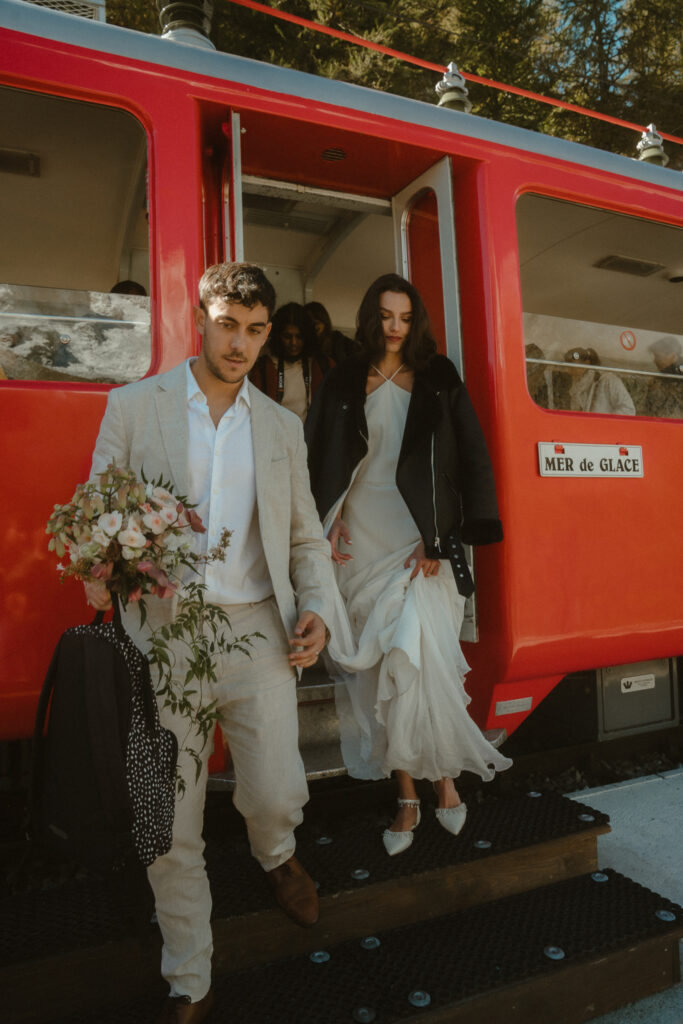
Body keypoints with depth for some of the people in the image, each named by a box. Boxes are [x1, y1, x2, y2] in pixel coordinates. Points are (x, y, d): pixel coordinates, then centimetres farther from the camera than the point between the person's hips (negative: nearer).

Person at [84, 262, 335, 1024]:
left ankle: (275, 855, 43)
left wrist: (315, 608, -2)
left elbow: (305, 535, 13)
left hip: (256, 628, 2)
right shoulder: (134, 405, 5)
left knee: (278, 795, 3)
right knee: (171, 826, 7)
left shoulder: (282, 426, 12)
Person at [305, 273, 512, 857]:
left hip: (420, 535, -2)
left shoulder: (437, 378, 7)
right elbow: (319, 459, 13)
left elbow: (470, 456, 0)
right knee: (382, 664, 3)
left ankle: (444, 779, 10)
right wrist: (328, 523, -1)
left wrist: (438, 537, -9)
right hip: (362, 535, 2)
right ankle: (408, 797, 14)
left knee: (417, 654, -12)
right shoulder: (343, 384, 12)